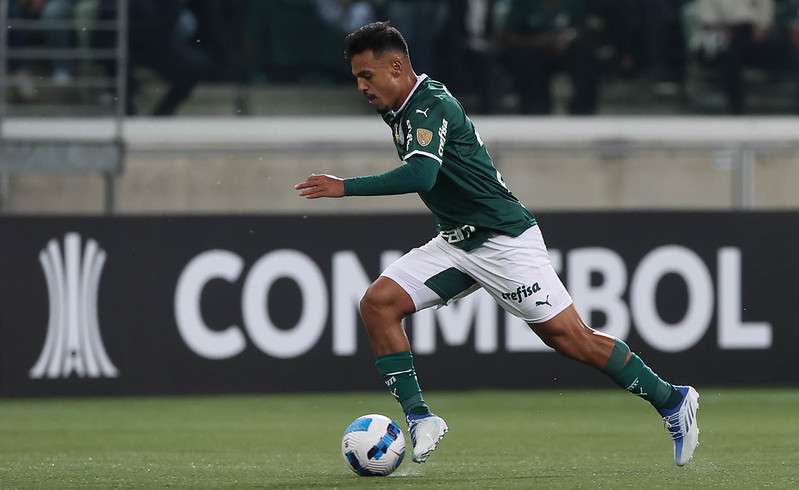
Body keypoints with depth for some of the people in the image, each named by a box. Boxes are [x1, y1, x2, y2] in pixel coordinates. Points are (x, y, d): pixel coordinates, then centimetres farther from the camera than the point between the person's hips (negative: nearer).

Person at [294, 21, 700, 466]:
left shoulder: (431, 105, -21)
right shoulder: (403, 110, 8)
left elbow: (421, 176, -36)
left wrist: (345, 188, -33)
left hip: (506, 240, -9)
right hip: (457, 244, 9)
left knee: (570, 338, -8)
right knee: (378, 303, -7)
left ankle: (671, 400, 6)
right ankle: (419, 417, -8)